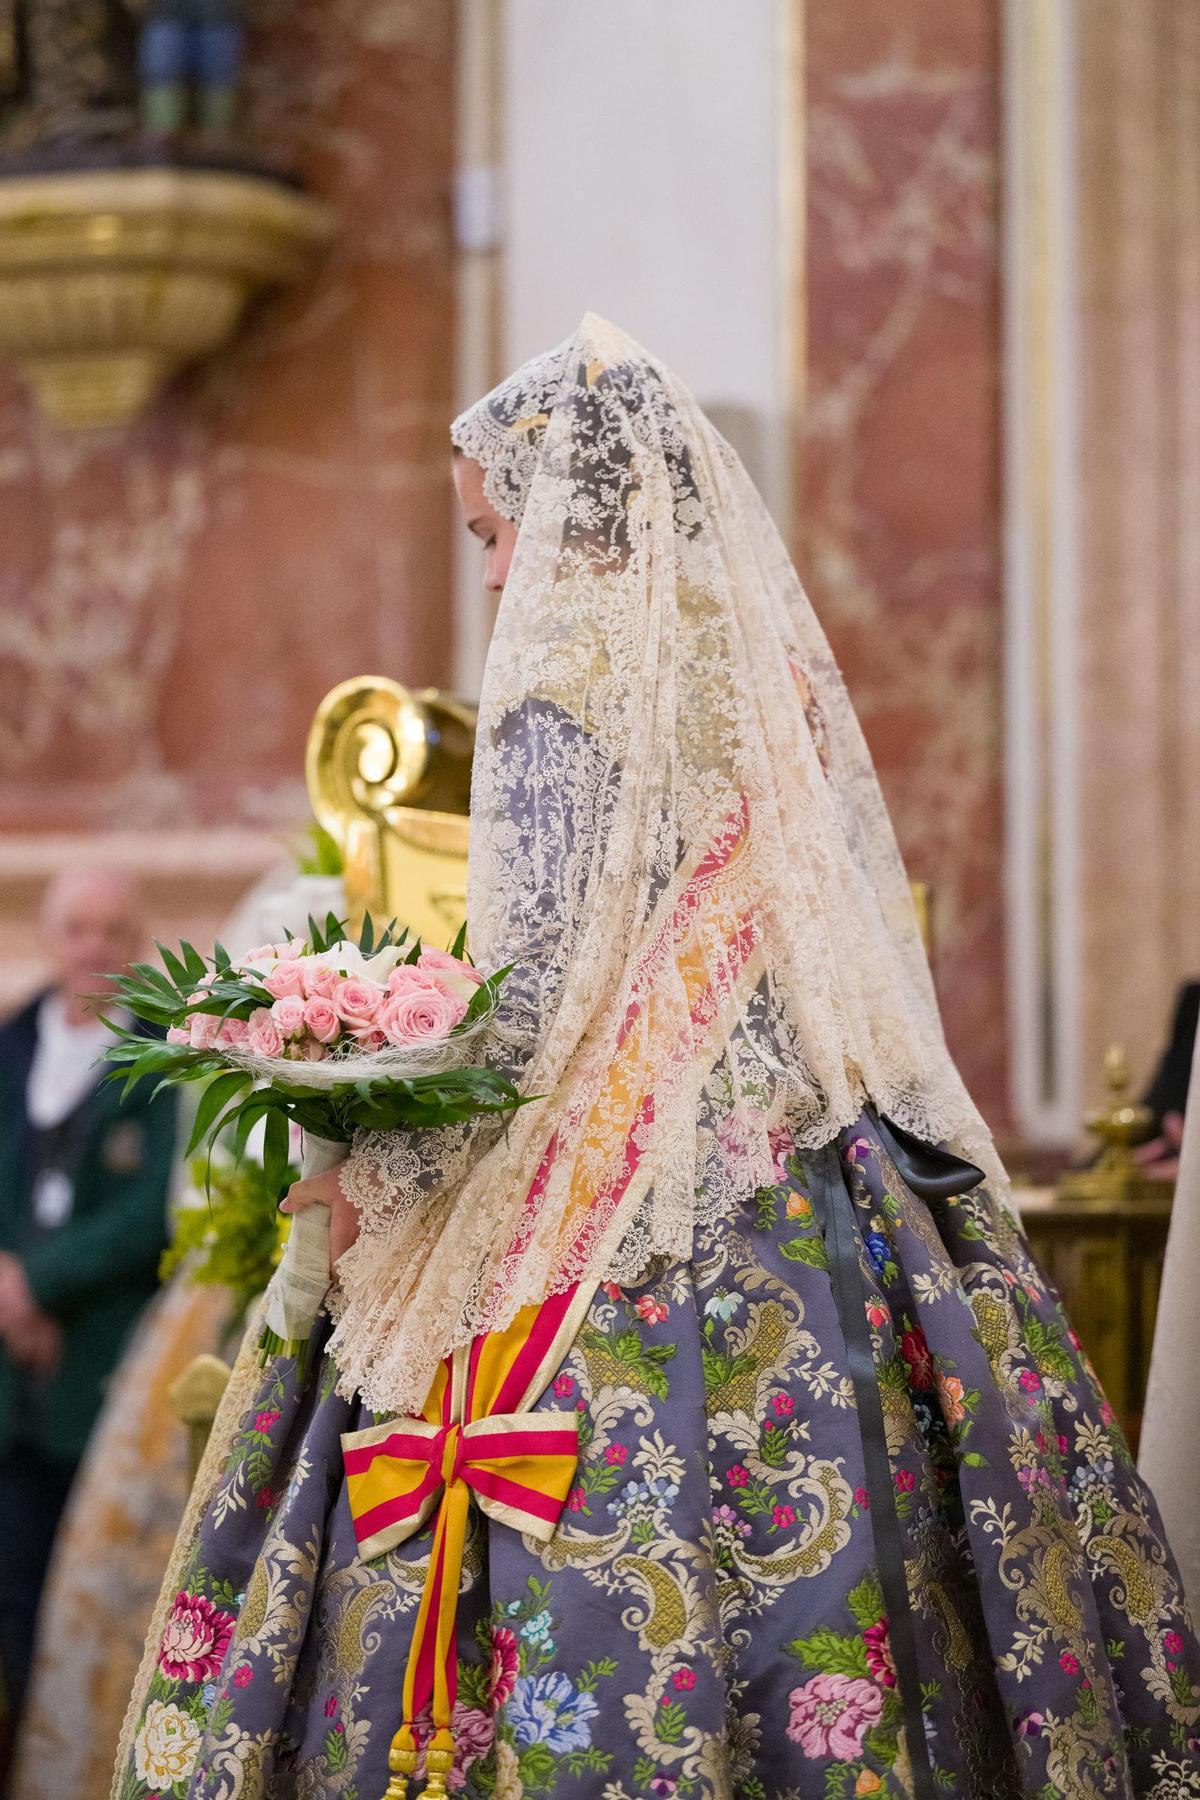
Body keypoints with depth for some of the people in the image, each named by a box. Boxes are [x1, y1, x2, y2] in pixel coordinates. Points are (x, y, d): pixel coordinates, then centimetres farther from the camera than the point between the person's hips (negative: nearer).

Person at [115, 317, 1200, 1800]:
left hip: (619, 1212, -8)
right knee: (803, 1526, 6)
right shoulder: (775, 678, 13)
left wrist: (381, 1170, -5)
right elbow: (849, 957, 17)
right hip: (813, 1213, 8)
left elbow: (538, 1000, -15)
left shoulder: (570, 687, -9)